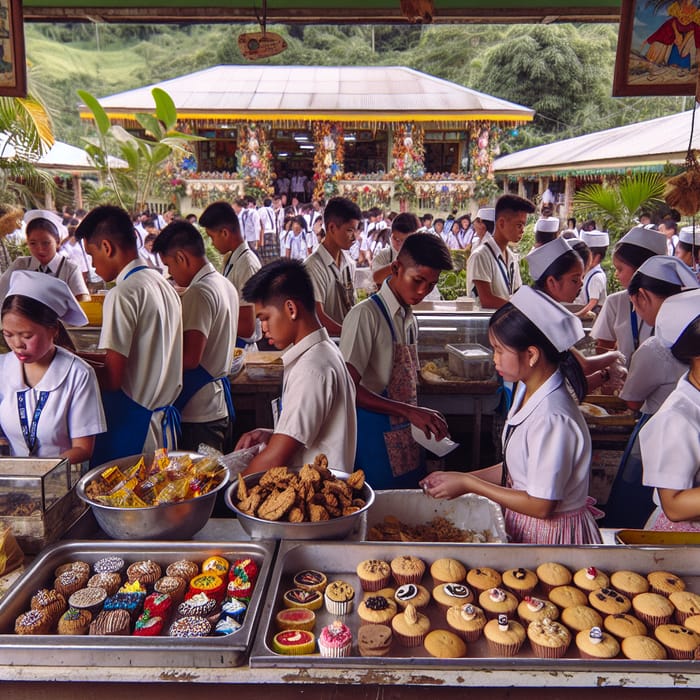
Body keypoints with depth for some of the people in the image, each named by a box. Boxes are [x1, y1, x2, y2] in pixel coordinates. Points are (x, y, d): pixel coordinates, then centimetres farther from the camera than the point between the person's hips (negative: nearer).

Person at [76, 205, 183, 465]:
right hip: (164, 421, 8)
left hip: (132, 426, -8)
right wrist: (85, 357, 20)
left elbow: (112, 379, -17)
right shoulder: (164, 286, 9)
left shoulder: (122, 294, -16)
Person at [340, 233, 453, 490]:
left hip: (406, 444, 7)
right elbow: (348, 388, -21)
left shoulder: (410, 320, 11)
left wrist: (426, 421, 4)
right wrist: (409, 411, -26)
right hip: (374, 441, -7)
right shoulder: (366, 314, -14)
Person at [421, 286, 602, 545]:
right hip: (523, 524, 7)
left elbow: (540, 506, -22)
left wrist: (468, 484, -15)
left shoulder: (552, 418, -26)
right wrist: (457, 477, 2)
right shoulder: (527, 393, 1)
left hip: (552, 534, -7)